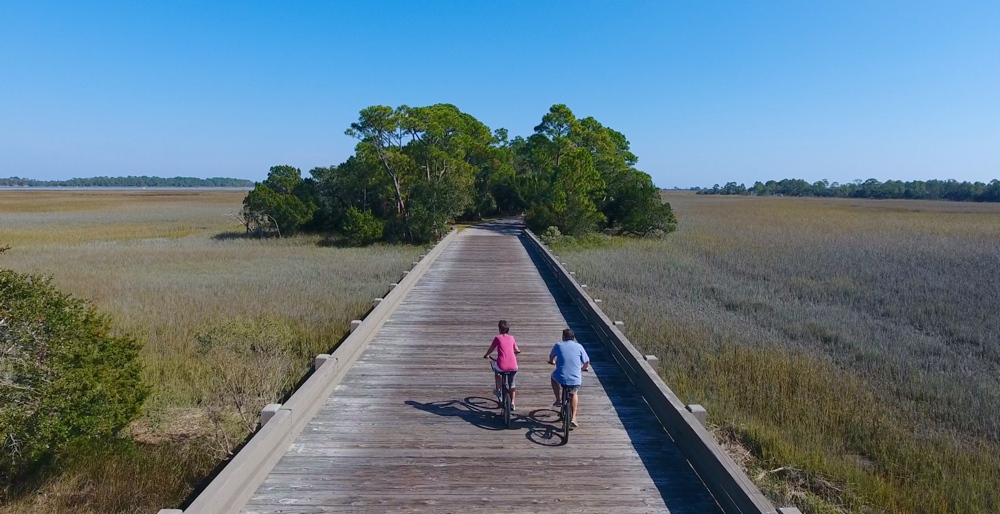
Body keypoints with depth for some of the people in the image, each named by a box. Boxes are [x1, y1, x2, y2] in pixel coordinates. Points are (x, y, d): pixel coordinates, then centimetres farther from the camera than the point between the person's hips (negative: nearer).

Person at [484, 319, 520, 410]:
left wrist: (486, 355, 34)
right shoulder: (511, 338, 11)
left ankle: (498, 390, 36)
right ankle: (512, 404, 26)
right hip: (513, 367, 3)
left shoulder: (497, 338, 3)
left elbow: (491, 349, 14)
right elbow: (516, 350, 24)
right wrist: (518, 351, 48)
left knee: (496, 368, 35)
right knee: (512, 383, 28)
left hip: (502, 366, -2)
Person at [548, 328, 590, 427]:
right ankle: (573, 418, 23)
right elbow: (587, 363, 10)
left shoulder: (558, 345, 4)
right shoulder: (579, 346, 4)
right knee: (574, 393, 32)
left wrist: (552, 362, 45)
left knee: (553, 375, 34)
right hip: (576, 380, 1)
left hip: (561, 378, -1)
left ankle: (558, 400, 29)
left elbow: (551, 357, 21)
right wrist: (583, 368, 32)